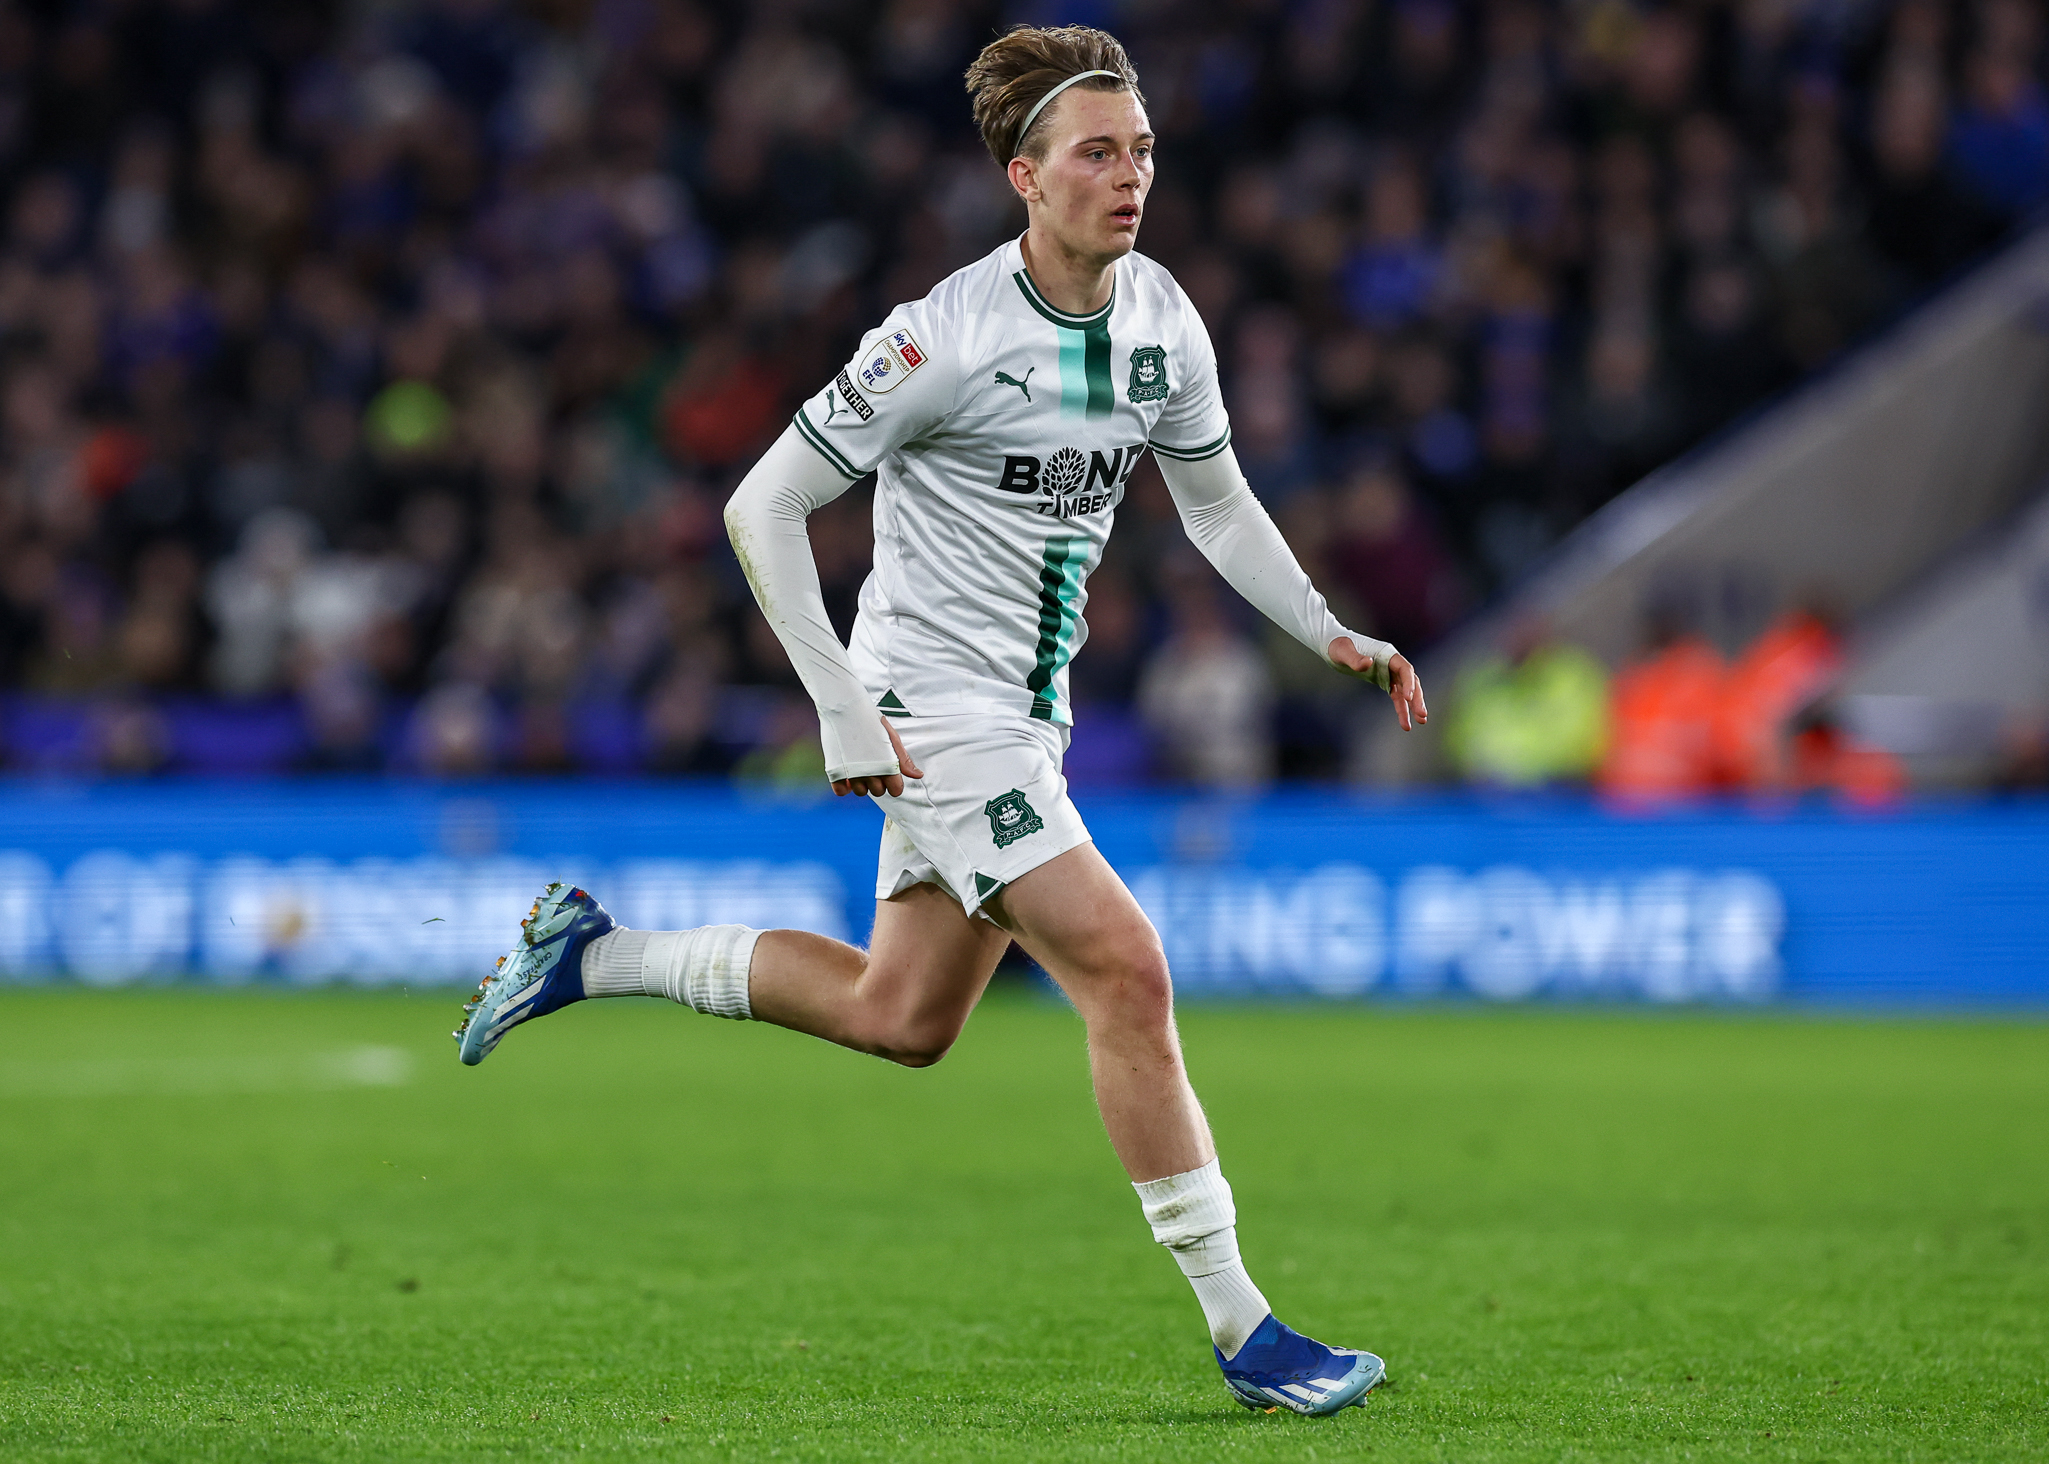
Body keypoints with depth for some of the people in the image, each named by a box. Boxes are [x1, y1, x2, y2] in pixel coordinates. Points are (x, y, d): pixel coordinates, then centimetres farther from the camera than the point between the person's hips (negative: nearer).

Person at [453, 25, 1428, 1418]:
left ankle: (591, 952, 30)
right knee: (1125, 970, -17)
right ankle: (1242, 1331, -12)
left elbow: (1217, 502, 17)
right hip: (933, 707, -8)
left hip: (1025, 717, 8)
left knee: (900, 1015, 15)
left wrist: (1336, 633, 5)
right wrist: (842, 711, -19)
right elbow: (762, 508, -15)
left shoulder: (1159, 315, 1)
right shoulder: (947, 339, -20)